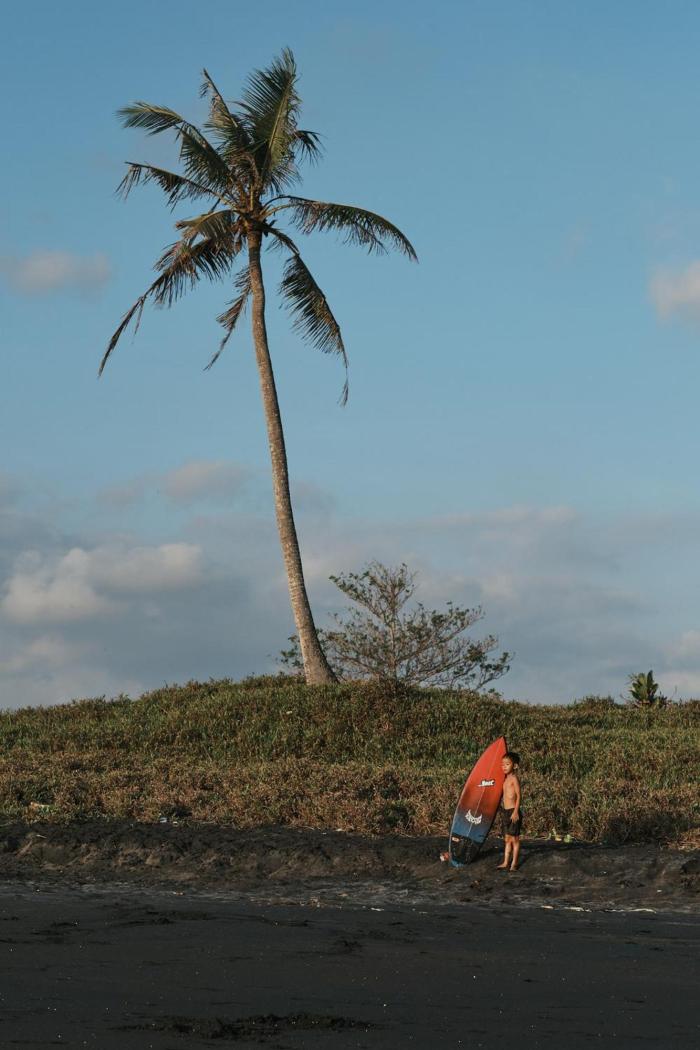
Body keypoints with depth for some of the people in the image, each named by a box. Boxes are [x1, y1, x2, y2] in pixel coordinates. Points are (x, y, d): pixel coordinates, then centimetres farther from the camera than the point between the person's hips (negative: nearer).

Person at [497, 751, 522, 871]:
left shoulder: (514, 778, -10)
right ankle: (506, 862, 14)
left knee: (514, 838, -2)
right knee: (507, 839, 10)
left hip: (513, 811, -8)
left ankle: (514, 863, 2)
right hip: (506, 811, 8)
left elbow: (519, 795, -15)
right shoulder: (506, 779, 14)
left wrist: (516, 811, -19)